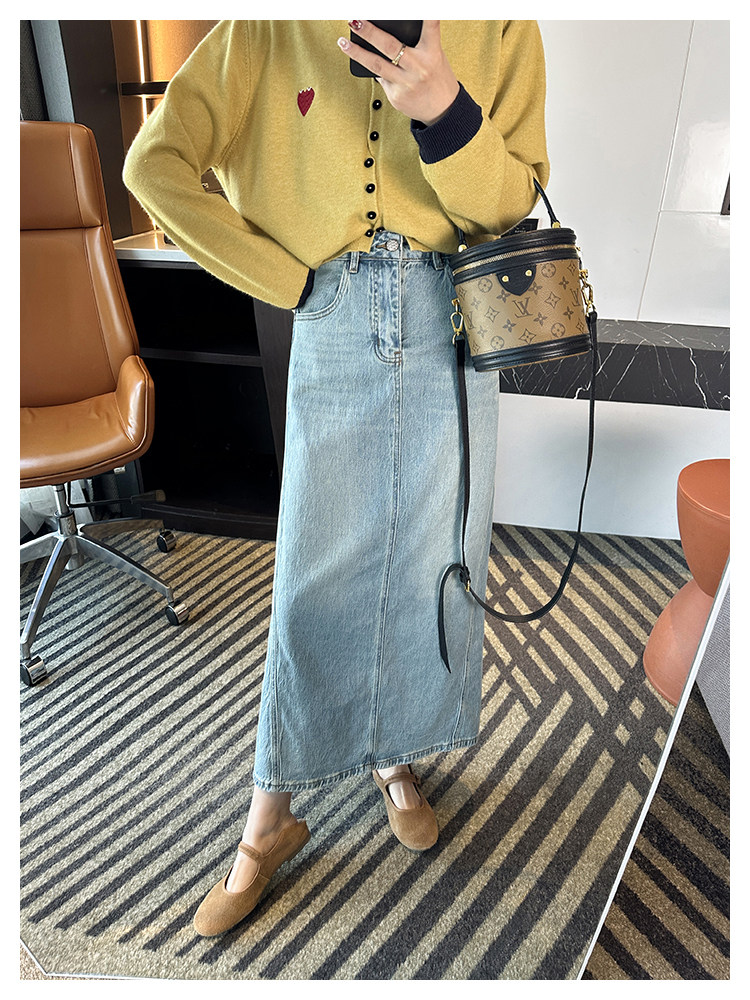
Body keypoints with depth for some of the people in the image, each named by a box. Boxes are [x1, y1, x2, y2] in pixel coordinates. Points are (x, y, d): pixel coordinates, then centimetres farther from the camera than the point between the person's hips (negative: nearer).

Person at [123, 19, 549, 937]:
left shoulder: (501, 26, 8)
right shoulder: (271, 28, 5)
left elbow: (509, 201, 1)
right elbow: (155, 164, -1)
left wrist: (445, 112, -18)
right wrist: (290, 279, -4)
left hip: (452, 320, 2)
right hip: (332, 329, -1)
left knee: (431, 561, 7)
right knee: (315, 574, 1)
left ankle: (398, 752, 33)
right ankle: (270, 822, 20)